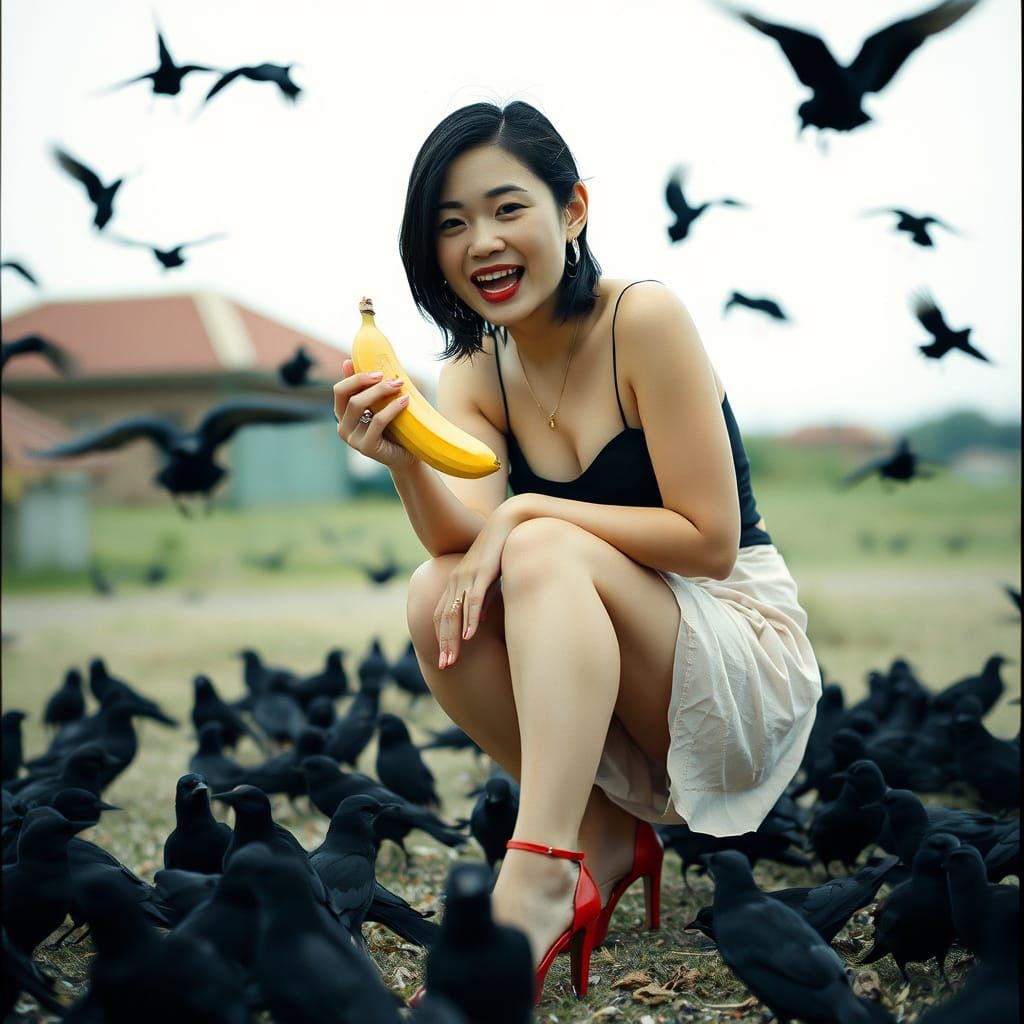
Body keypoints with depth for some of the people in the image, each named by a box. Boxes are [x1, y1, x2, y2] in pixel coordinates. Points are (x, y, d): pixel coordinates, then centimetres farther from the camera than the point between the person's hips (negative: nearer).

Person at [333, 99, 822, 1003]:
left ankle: (535, 890, -39)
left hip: (746, 655, -5)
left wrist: (528, 513, -20)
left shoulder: (644, 319, -15)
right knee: (437, 599, -20)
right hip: (596, 676, 5)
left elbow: (710, 542, -16)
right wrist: (404, 462, -35)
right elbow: (464, 535, -15)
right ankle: (606, 838, -7)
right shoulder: (473, 377, 2)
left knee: (543, 550, -29)